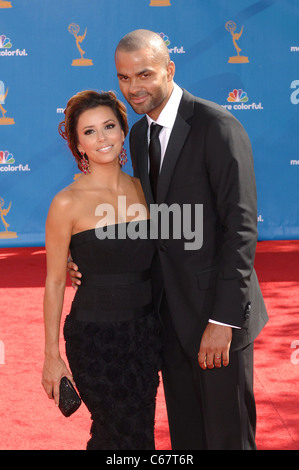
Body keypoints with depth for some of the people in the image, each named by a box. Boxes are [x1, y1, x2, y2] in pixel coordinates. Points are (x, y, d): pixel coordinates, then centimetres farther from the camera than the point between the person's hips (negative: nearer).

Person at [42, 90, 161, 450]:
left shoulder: (143, 189, 2)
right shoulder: (68, 203, -12)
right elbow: (55, 282, -7)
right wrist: (52, 355, -5)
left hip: (146, 330, 5)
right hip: (95, 336, -5)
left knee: (141, 430, 15)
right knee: (123, 435, 4)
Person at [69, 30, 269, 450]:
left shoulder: (218, 127, -15)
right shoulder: (139, 134, 10)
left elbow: (241, 227, -18)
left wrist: (223, 319, -22)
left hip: (216, 310, -7)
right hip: (169, 312, 7)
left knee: (227, 434, 5)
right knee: (184, 434, 17)